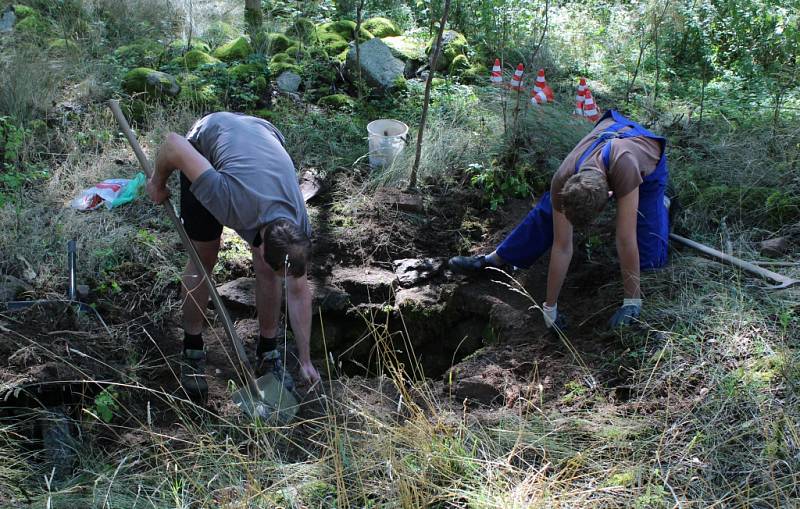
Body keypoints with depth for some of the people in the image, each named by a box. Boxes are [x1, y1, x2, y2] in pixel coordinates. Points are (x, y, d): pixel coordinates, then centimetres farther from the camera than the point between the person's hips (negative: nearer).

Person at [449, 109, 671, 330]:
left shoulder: (624, 167, -50)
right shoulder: (562, 181, -37)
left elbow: (626, 241, -44)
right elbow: (562, 247, -28)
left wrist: (632, 303, -38)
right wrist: (550, 307, -23)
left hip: (649, 160, -2)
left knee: (649, 257, -8)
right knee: (546, 212, -7)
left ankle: (661, 203, 21)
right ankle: (495, 259, 11)